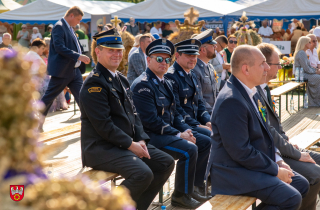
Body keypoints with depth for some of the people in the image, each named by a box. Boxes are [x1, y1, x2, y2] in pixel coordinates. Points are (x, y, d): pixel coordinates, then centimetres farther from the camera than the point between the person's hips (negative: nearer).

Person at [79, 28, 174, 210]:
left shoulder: (122, 80, 15)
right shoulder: (94, 83, -14)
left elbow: (133, 113, 15)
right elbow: (103, 125, -20)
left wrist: (141, 140, -1)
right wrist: (131, 145, -17)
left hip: (130, 143, 10)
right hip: (101, 147, -9)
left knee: (167, 163, 4)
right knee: (143, 174, -28)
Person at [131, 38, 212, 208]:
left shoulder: (165, 83, 14)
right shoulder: (142, 85, -16)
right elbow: (151, 120, -22)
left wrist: (186, 130, 0)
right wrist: (178, 135, -19)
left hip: (169, 130, 10)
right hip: (150, 136, -10)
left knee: (205, 142, 6)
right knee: (189, 149, -26)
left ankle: (195, 187, 15)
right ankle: (181, 196, -8)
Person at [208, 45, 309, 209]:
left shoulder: (251, 91, 8)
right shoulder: (231, 101, -25)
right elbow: (241, 152, -24)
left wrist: (275, 159, 5)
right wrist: (275, 170, -14)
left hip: (255, 163, 10)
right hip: (234, 173, -10)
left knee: (302, 185, 11)